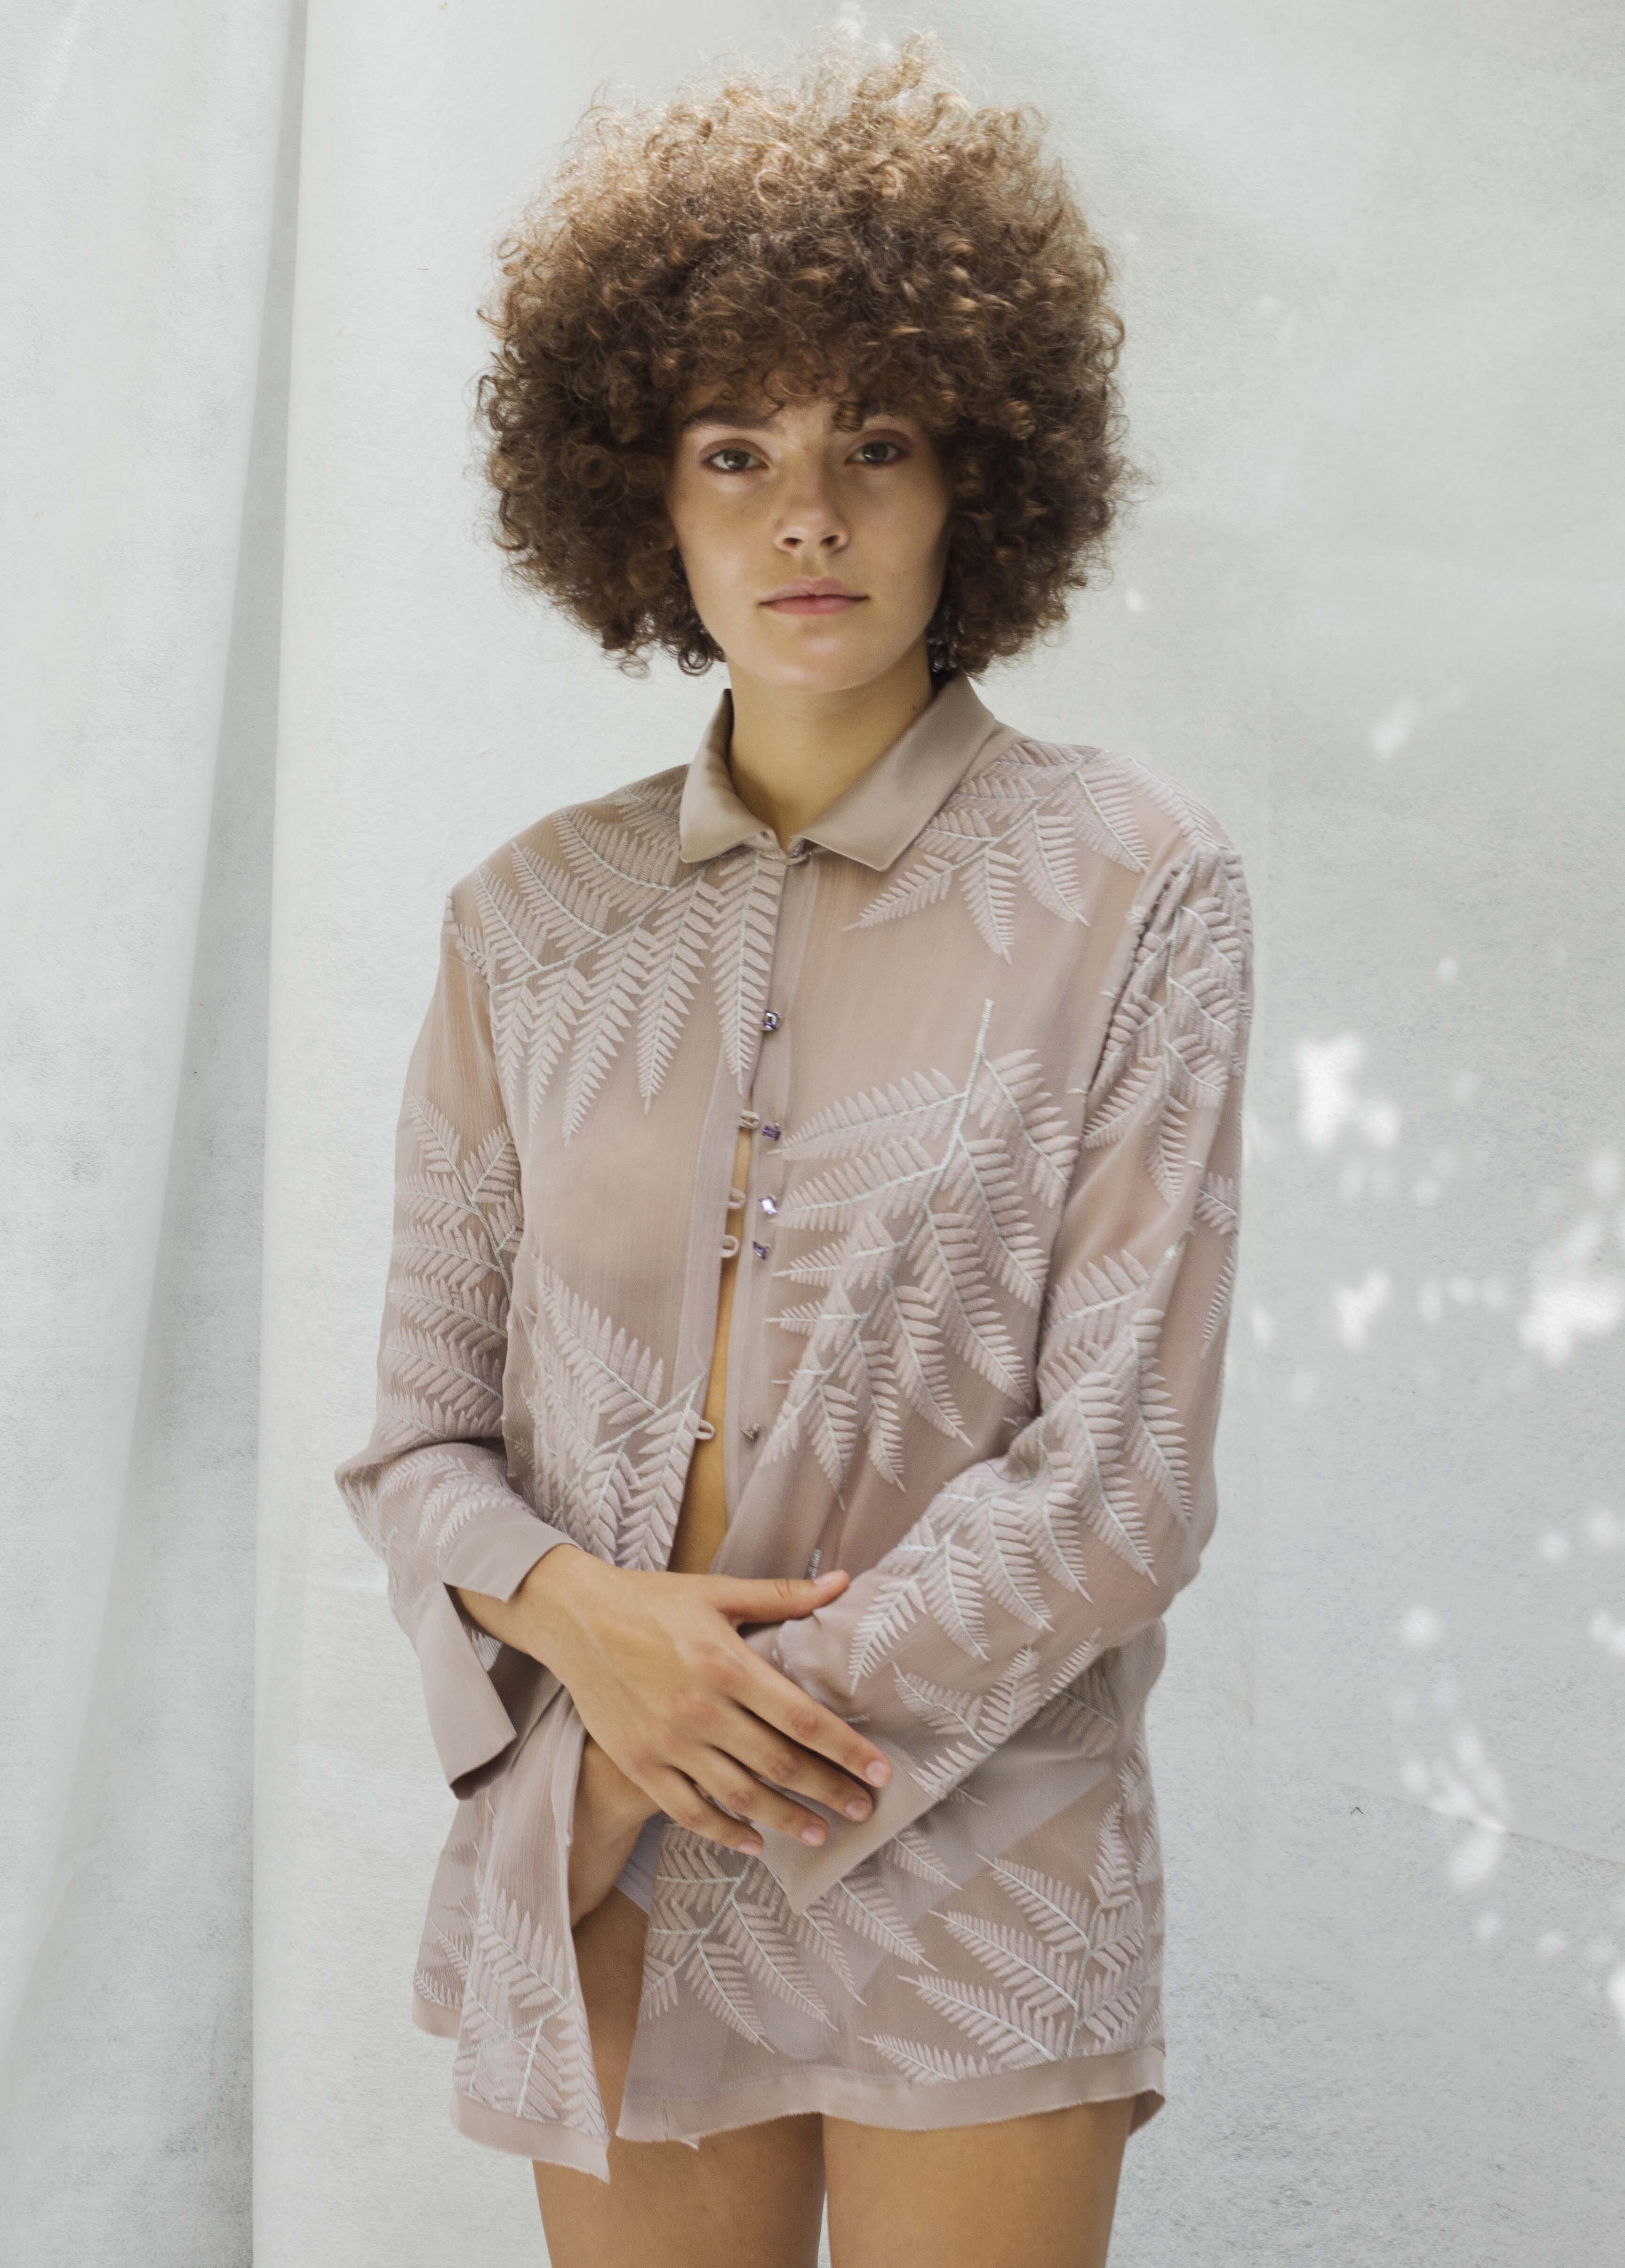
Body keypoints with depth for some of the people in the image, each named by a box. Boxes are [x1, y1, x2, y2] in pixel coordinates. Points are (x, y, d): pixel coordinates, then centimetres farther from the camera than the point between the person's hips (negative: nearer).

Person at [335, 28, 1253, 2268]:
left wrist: (681, 1779, -10)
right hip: (596, 1890, 3)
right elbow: (418, 1428, 7)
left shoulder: (1134, 888, -5)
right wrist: (579, 1615, -15)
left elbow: (1118, 1481, -9)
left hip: (968, 1878, -2)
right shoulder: (534, 921, 4)